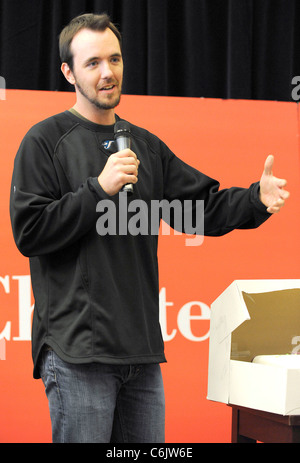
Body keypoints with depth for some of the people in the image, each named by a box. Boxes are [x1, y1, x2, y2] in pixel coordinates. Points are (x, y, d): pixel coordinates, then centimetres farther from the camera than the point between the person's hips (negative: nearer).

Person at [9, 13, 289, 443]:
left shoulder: (146, 145, 17)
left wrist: (256, 200, -7)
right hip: (77, 350, -6)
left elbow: (205, 206, 12)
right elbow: (29, 232, -8)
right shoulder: (46, 141, -1)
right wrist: (100, 189, -15)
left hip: (142, 348, 6)